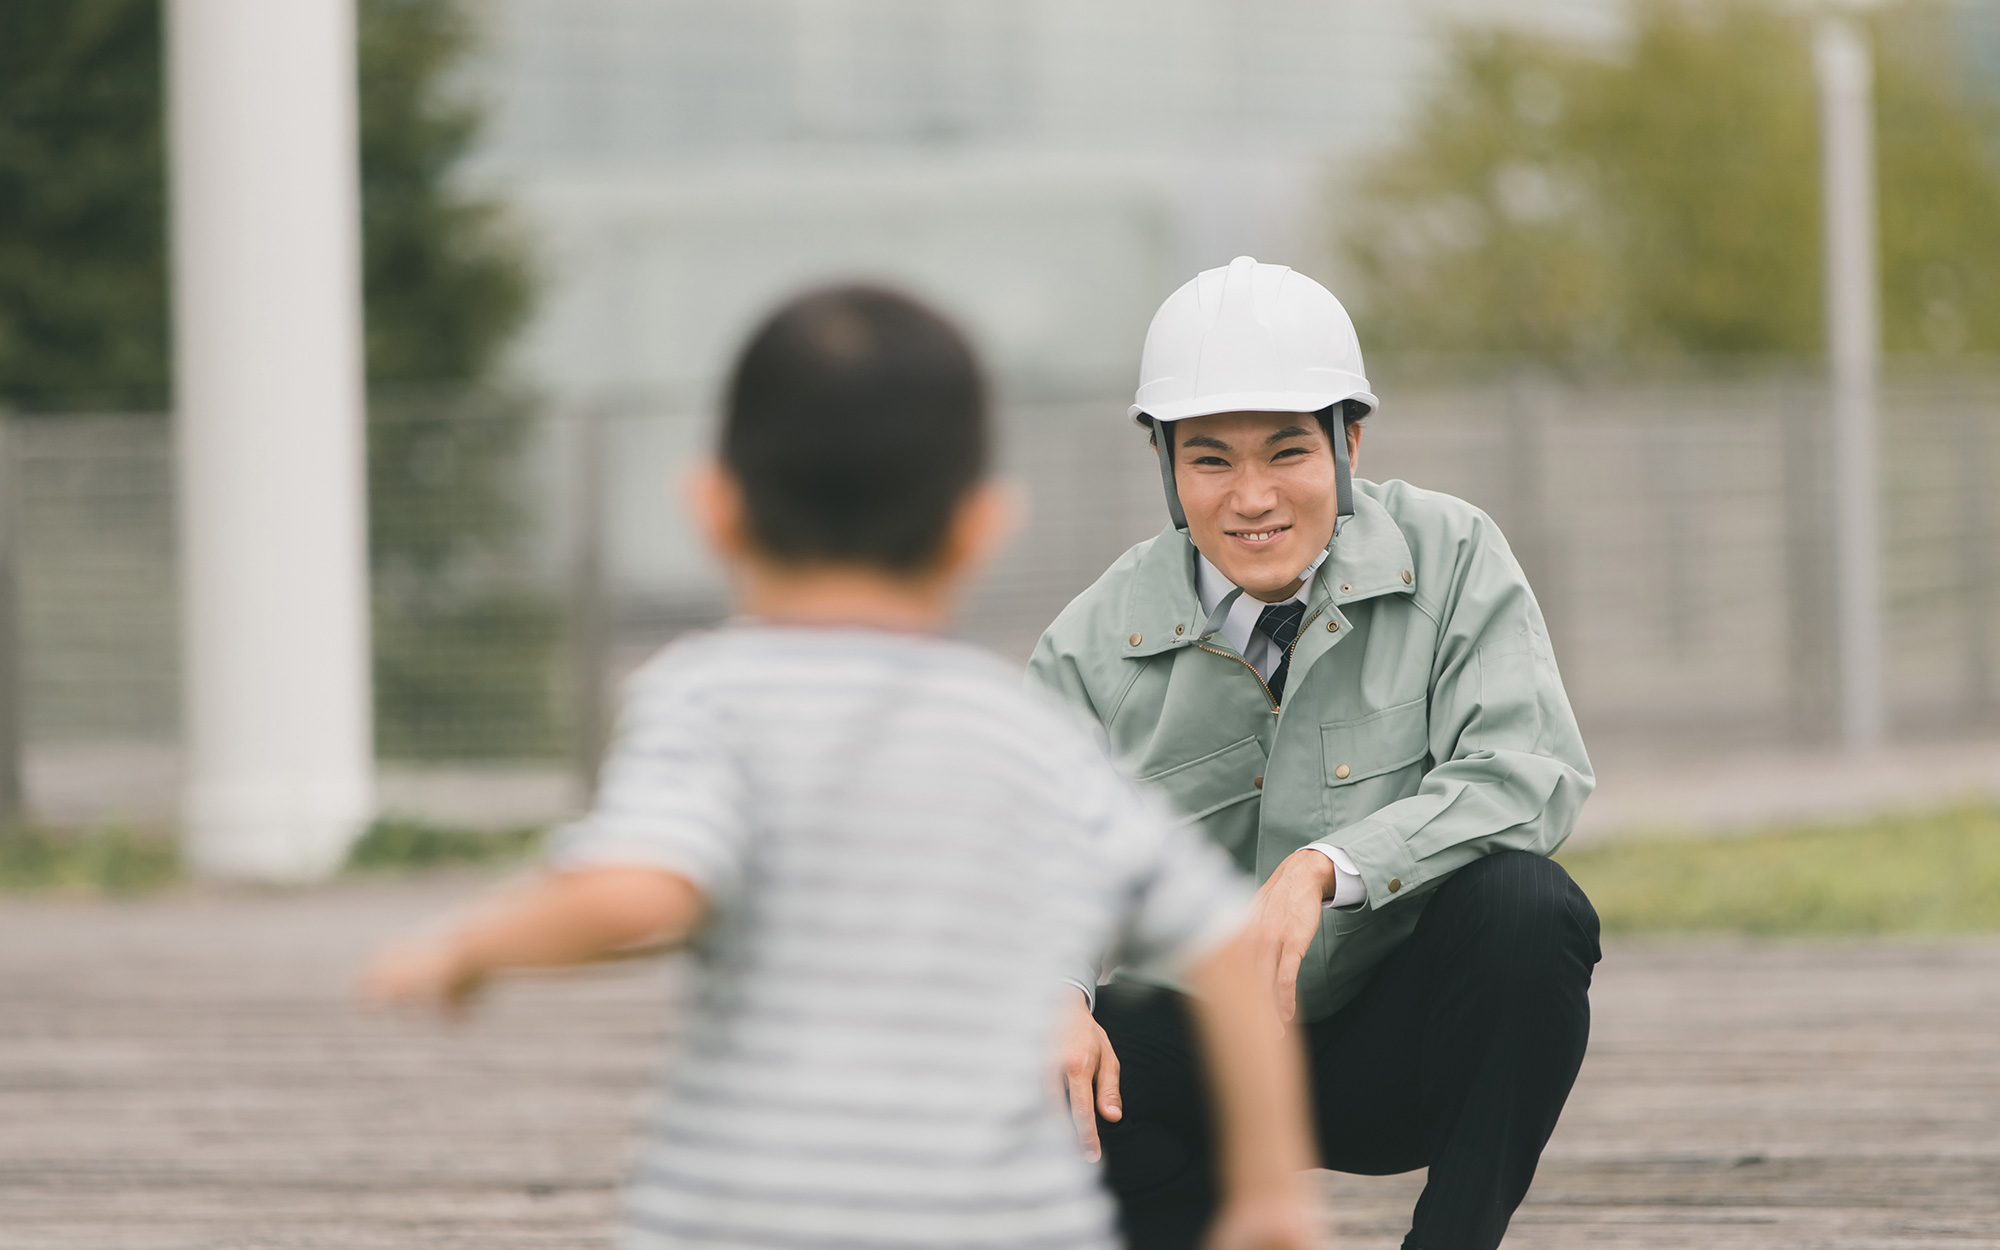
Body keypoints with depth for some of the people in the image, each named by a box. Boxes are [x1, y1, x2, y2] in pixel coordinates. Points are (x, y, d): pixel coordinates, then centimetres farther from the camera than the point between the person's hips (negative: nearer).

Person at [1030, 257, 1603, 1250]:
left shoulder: (1450, 561, -8)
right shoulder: (1097, 645, -4)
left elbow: (1528, 777, -20)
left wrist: (1326, 869, -35)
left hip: (1415, 1049, -1)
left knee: (1525, 905, -32)